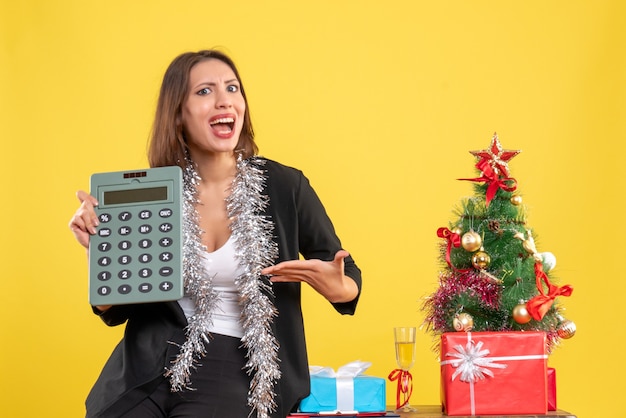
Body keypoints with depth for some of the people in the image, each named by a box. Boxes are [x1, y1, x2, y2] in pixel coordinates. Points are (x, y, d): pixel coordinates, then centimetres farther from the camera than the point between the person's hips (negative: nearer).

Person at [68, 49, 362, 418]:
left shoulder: (285, 186, -3)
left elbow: (348, 279, 7)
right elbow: (116, 310, 9)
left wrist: (335, 288, -16)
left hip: (241, 367, -2)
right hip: (148, 365, 2)